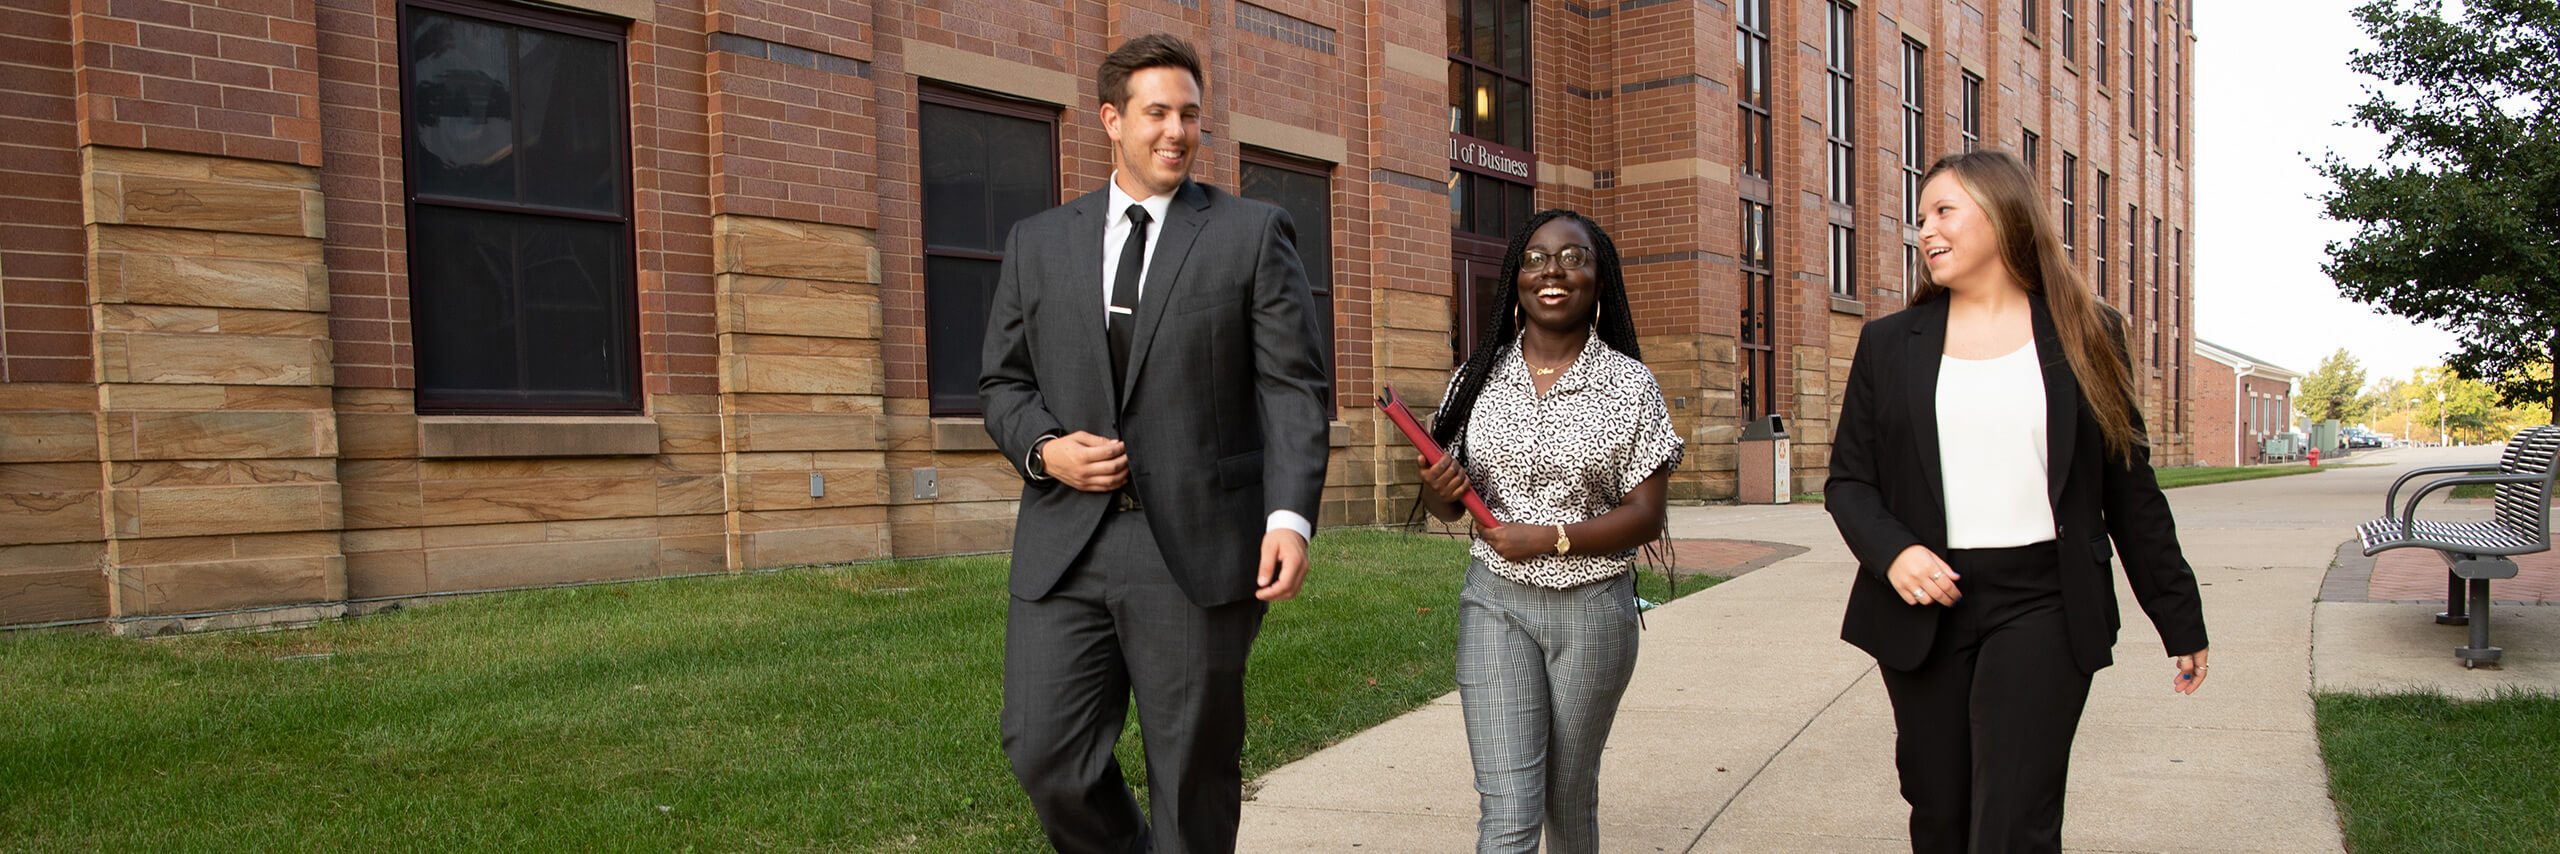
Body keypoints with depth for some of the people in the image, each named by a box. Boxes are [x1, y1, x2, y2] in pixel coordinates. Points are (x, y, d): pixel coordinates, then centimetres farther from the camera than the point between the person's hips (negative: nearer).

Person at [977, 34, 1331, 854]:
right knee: (1046, 755, 3)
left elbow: (1293, 387, -3)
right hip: (1064, 542, 3)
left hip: (1197, 548, -2)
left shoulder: (1254, 233, 3)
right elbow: (1003, 381, 14)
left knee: (1195, 770, 7)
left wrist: (1291, 516, -16)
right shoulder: (1037, 241, 12)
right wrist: (1043, 449, -7)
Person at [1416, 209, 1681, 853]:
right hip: (1496, 604, 1)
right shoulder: (1479, 378, 3)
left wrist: (1550, 539, -19)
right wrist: (1438, 494, -12)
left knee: (1569, 799, 16)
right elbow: (1447, 502, 11)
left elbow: (1646, 515, -6)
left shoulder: (1631, 385, -3)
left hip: (1592, 607, 0)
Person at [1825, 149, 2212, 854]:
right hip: (1923, 607, 2)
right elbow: (1848, 481, 7)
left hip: (2042, 608, -2)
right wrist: (1892, 552, -12)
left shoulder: (2086, 335, 5)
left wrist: (2181, 623, 12)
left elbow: (2131, 492, 9)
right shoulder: (1889, 344, 8)